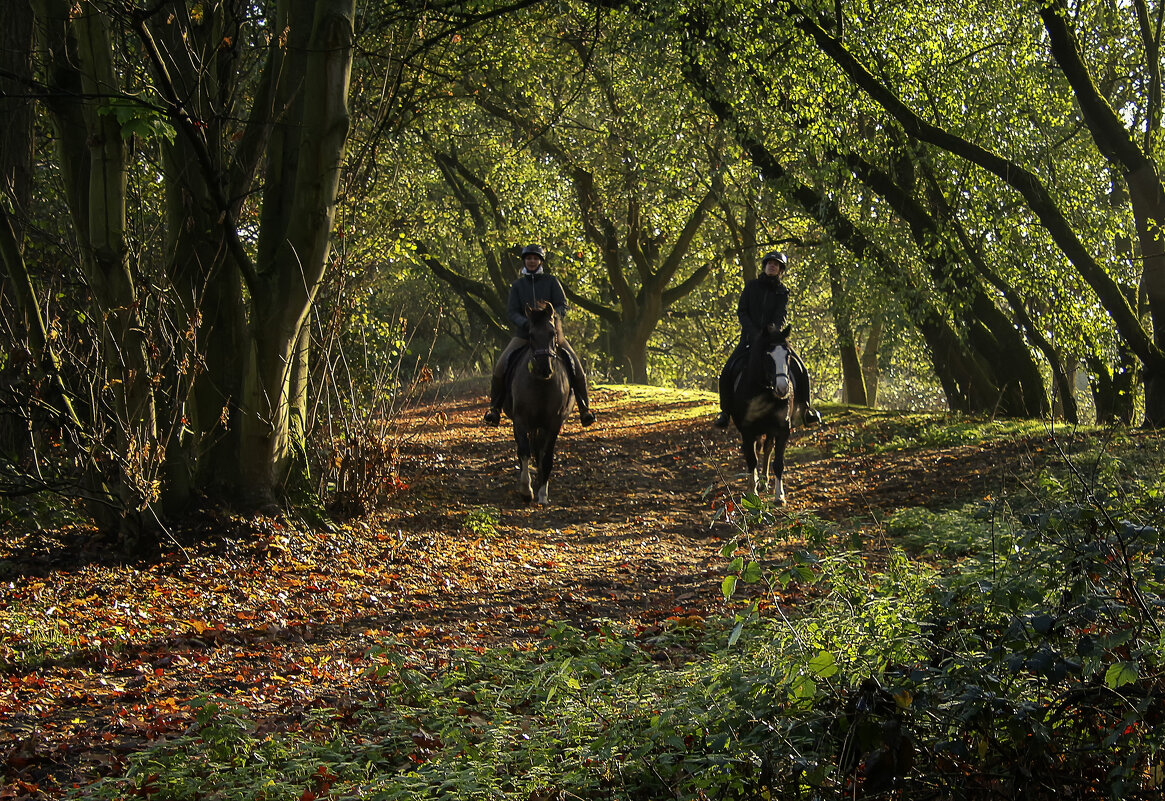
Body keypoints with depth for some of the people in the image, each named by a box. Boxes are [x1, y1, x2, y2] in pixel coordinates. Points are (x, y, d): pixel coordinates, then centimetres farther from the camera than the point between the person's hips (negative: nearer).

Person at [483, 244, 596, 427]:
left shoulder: (551, 282, 5)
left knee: (575, 364, -17)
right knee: (501, 367, -17)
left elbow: (563, 307, -2)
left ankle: (584, 407, -4)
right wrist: (525, 323, -21)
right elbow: (511, 312, 0)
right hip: (524, 334, 1)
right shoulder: (517, 286, 8)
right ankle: (495, 408, 0)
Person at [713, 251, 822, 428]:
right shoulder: (751, 286, 4)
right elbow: (741, 312, -1)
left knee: (800, 370, -14)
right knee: (728, 372, -19)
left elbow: (782, 315, -7)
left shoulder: (782, 291, 6)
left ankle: (805, 409, 3)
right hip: (750, 336, -1)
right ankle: (725, 412, -2)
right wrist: (754, 333, -16)